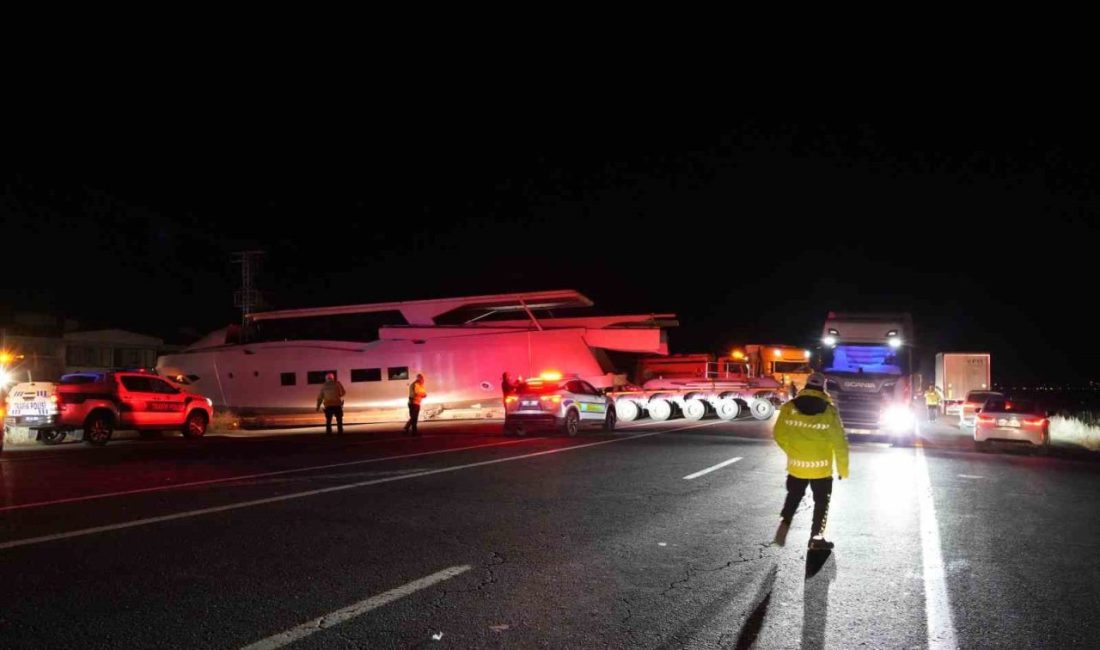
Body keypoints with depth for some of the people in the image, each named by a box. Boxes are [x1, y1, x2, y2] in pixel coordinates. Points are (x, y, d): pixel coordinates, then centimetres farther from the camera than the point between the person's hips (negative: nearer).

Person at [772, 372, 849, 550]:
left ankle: (784, 523, -2)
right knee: (821, 502, 16)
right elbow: (839, 442, -9)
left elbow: (779, 435, 1)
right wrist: (843, 469, 1)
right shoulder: (829, 410, -10)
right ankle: (816, 538, 20)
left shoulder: (789, 407, -5)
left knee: (793, 497, 20)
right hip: (821, 467, -2)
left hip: (796, 465, 2)